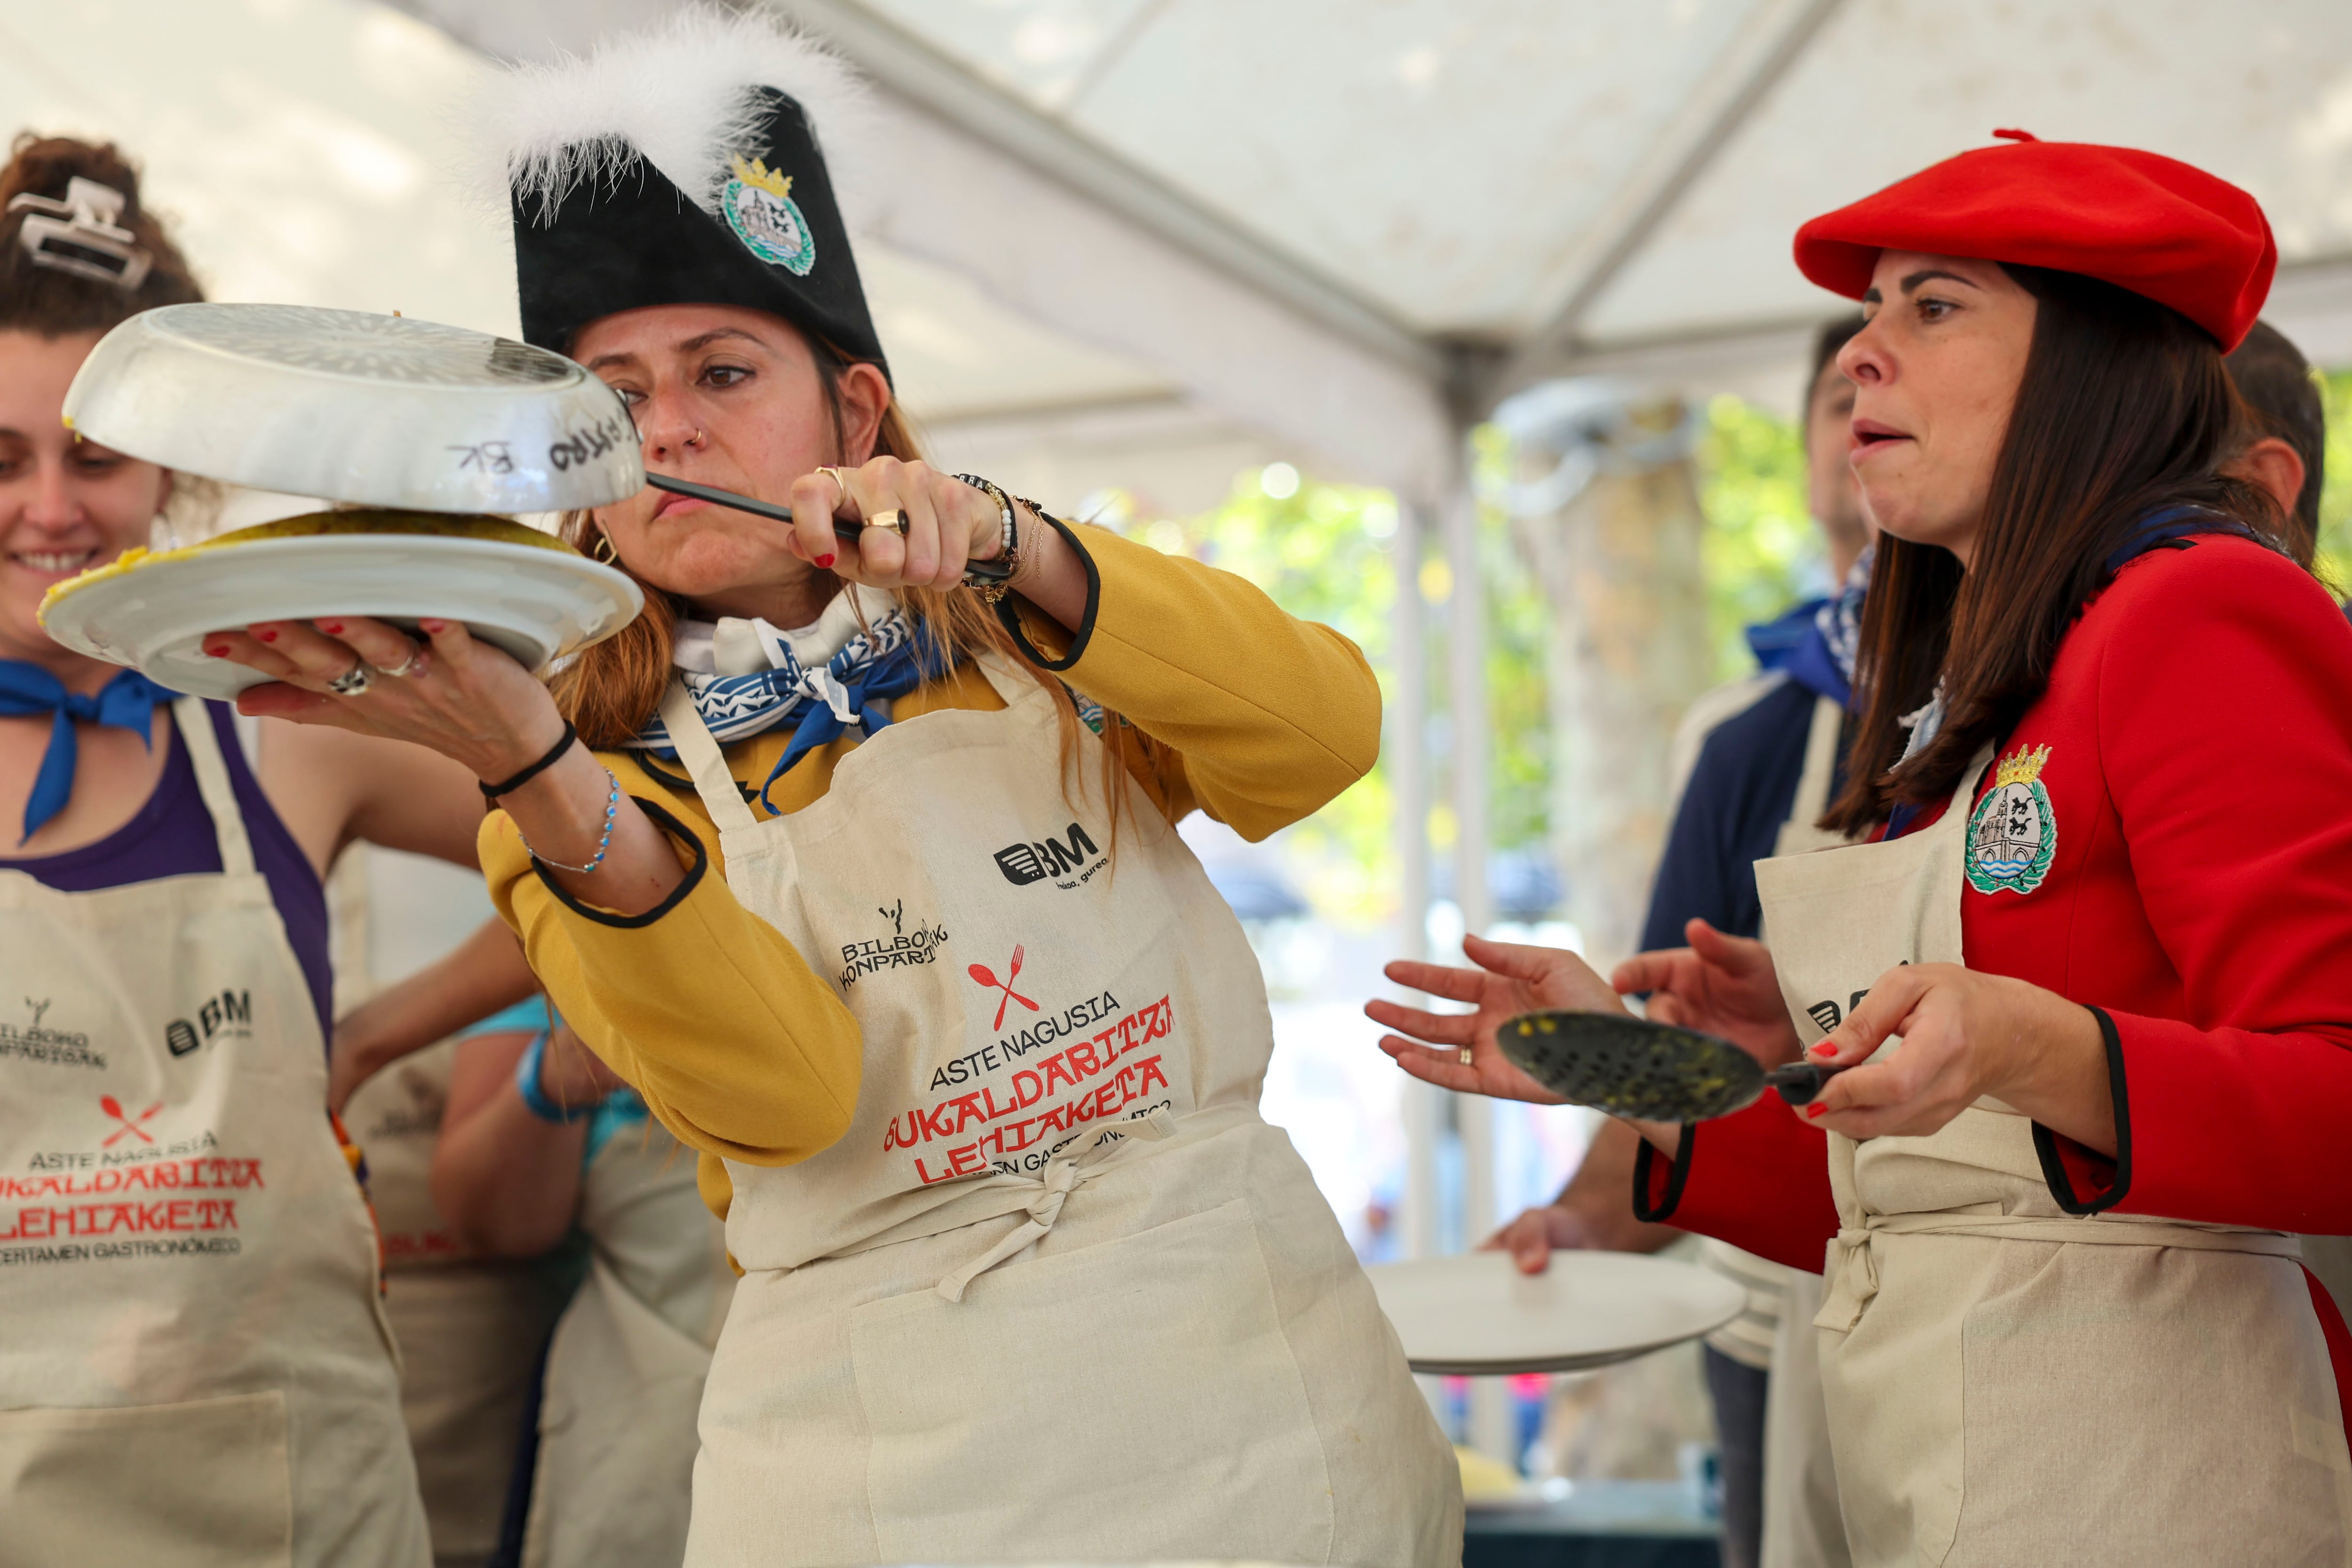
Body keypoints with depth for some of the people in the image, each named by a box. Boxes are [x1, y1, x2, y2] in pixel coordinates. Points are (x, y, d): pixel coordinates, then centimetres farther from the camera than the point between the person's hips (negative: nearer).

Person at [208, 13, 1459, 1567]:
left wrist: (1014, 548, -24)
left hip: (1241, 1352, 2)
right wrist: (536, 770, -31)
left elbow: (1324, 733, -12)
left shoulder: (1032, 646, 6)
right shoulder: (602, 786, 0)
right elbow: (785, 1086, -17)